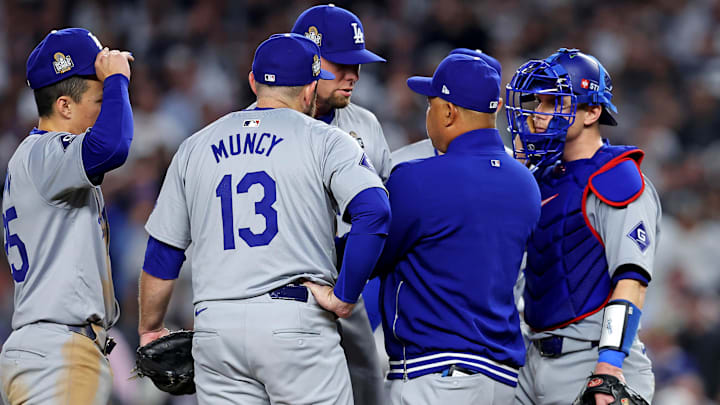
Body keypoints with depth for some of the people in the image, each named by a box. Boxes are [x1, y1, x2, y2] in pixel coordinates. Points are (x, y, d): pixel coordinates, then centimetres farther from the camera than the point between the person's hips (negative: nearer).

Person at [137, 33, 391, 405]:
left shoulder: (196, 147, 15)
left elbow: (162, 252, 16)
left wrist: (150, 331, 27)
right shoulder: (324, 140, 3)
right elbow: (373, 211, -15)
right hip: (297, 322, -4)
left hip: (215, 328, 4)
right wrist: (344, 297, -8)